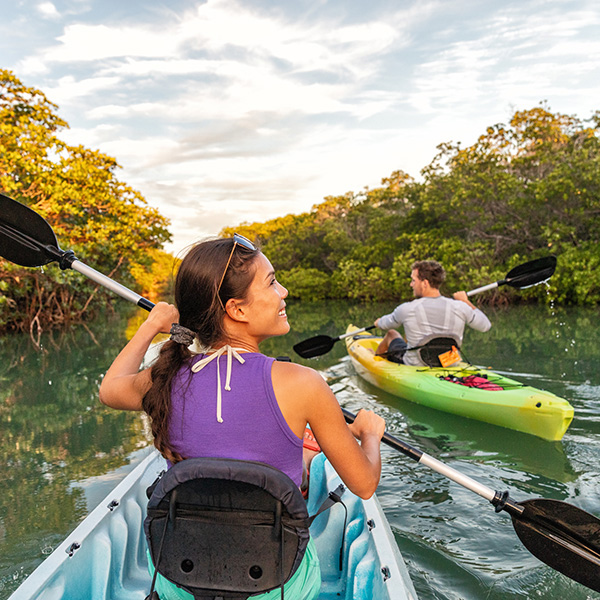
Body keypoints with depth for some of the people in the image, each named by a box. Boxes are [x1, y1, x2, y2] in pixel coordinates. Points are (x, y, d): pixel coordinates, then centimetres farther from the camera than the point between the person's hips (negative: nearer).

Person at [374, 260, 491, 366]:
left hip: (414, 367, -3)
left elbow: (384, 325, 0)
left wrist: (378, 322, 25)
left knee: (391, 334, 27)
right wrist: (466, 301, 14)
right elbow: (486, 326, 1)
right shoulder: (460, 308, -17)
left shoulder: (406, 310, -22)